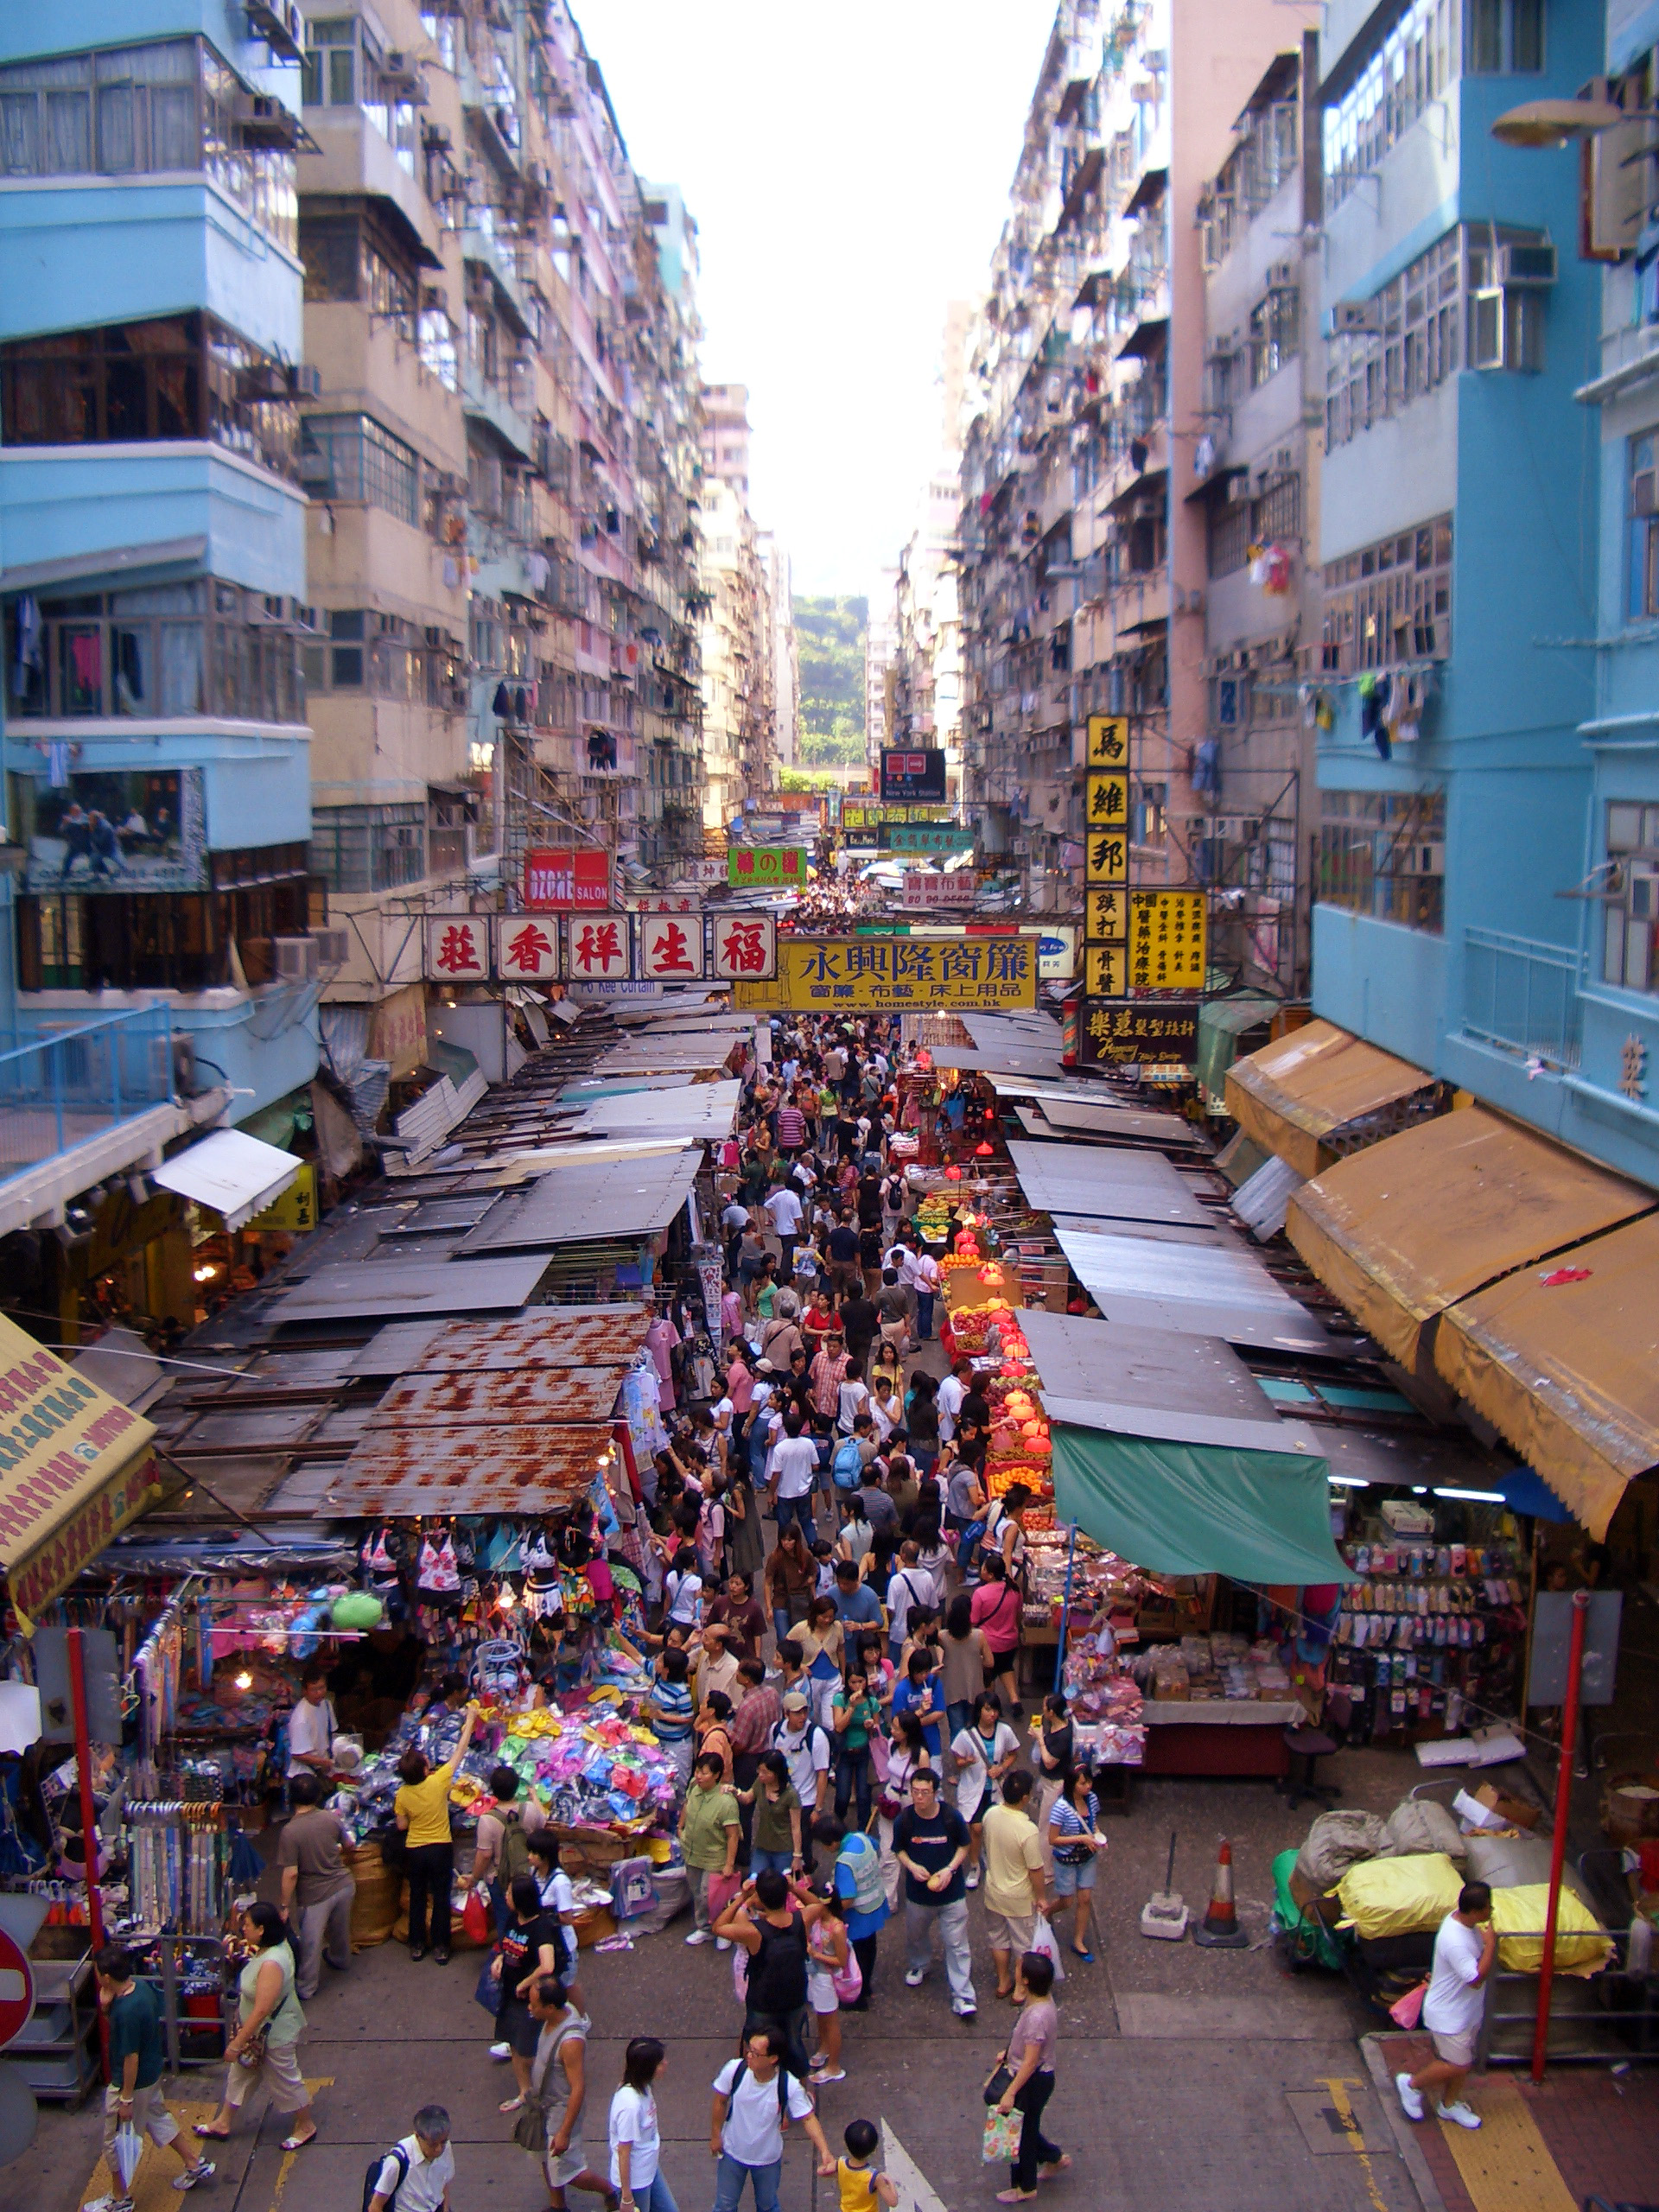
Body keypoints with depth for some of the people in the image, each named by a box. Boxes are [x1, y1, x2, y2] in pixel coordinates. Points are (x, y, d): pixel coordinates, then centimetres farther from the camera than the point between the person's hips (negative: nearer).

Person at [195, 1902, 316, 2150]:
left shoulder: (271, 1964, -38)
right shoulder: (277, 1946, -8)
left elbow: (261, 2010, -33)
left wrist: (237, 2043, -26)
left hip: (273, 2034, -10)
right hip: (259, 2030, 10)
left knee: (285, 2079, 12)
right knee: (239, 2072, 23)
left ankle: (306, 2126, 34)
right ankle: (222, 2123, 42)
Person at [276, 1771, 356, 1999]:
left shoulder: (290, 1831, -21)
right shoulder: (330, 1818, -8)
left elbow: (291, 1874, -22)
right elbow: (348, 1843, 10)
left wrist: (285, 1906, -11)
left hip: (316, 1894, -5)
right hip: (344, 1884, 5)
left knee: (311, 1943, 12)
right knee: (339, 1930, 29)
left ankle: (306, 1988, 26)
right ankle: (340, 1960, 53)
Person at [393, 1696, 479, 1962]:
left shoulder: (402, 1795, -14)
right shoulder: (438, 1781, -21)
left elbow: (402, 1825, -3)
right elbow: (460, 1752, -12)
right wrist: (470, 1720, -5)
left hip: (414, 1850, 2)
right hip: (441, 1848, -2)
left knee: (417, 1897, 18)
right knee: (441, 1898, 11)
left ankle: (417, 1945, 27)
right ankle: (440, 1947, 17)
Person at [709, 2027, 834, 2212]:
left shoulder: (790, 2087, -31)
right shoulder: (734, 2070, -27)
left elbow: (808, 2118, -22)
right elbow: (720, 2101, -9)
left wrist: (824, 2153, -34)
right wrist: (715, 2135, -1)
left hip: (768, 2159, 0)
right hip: (732, 2153, 1)